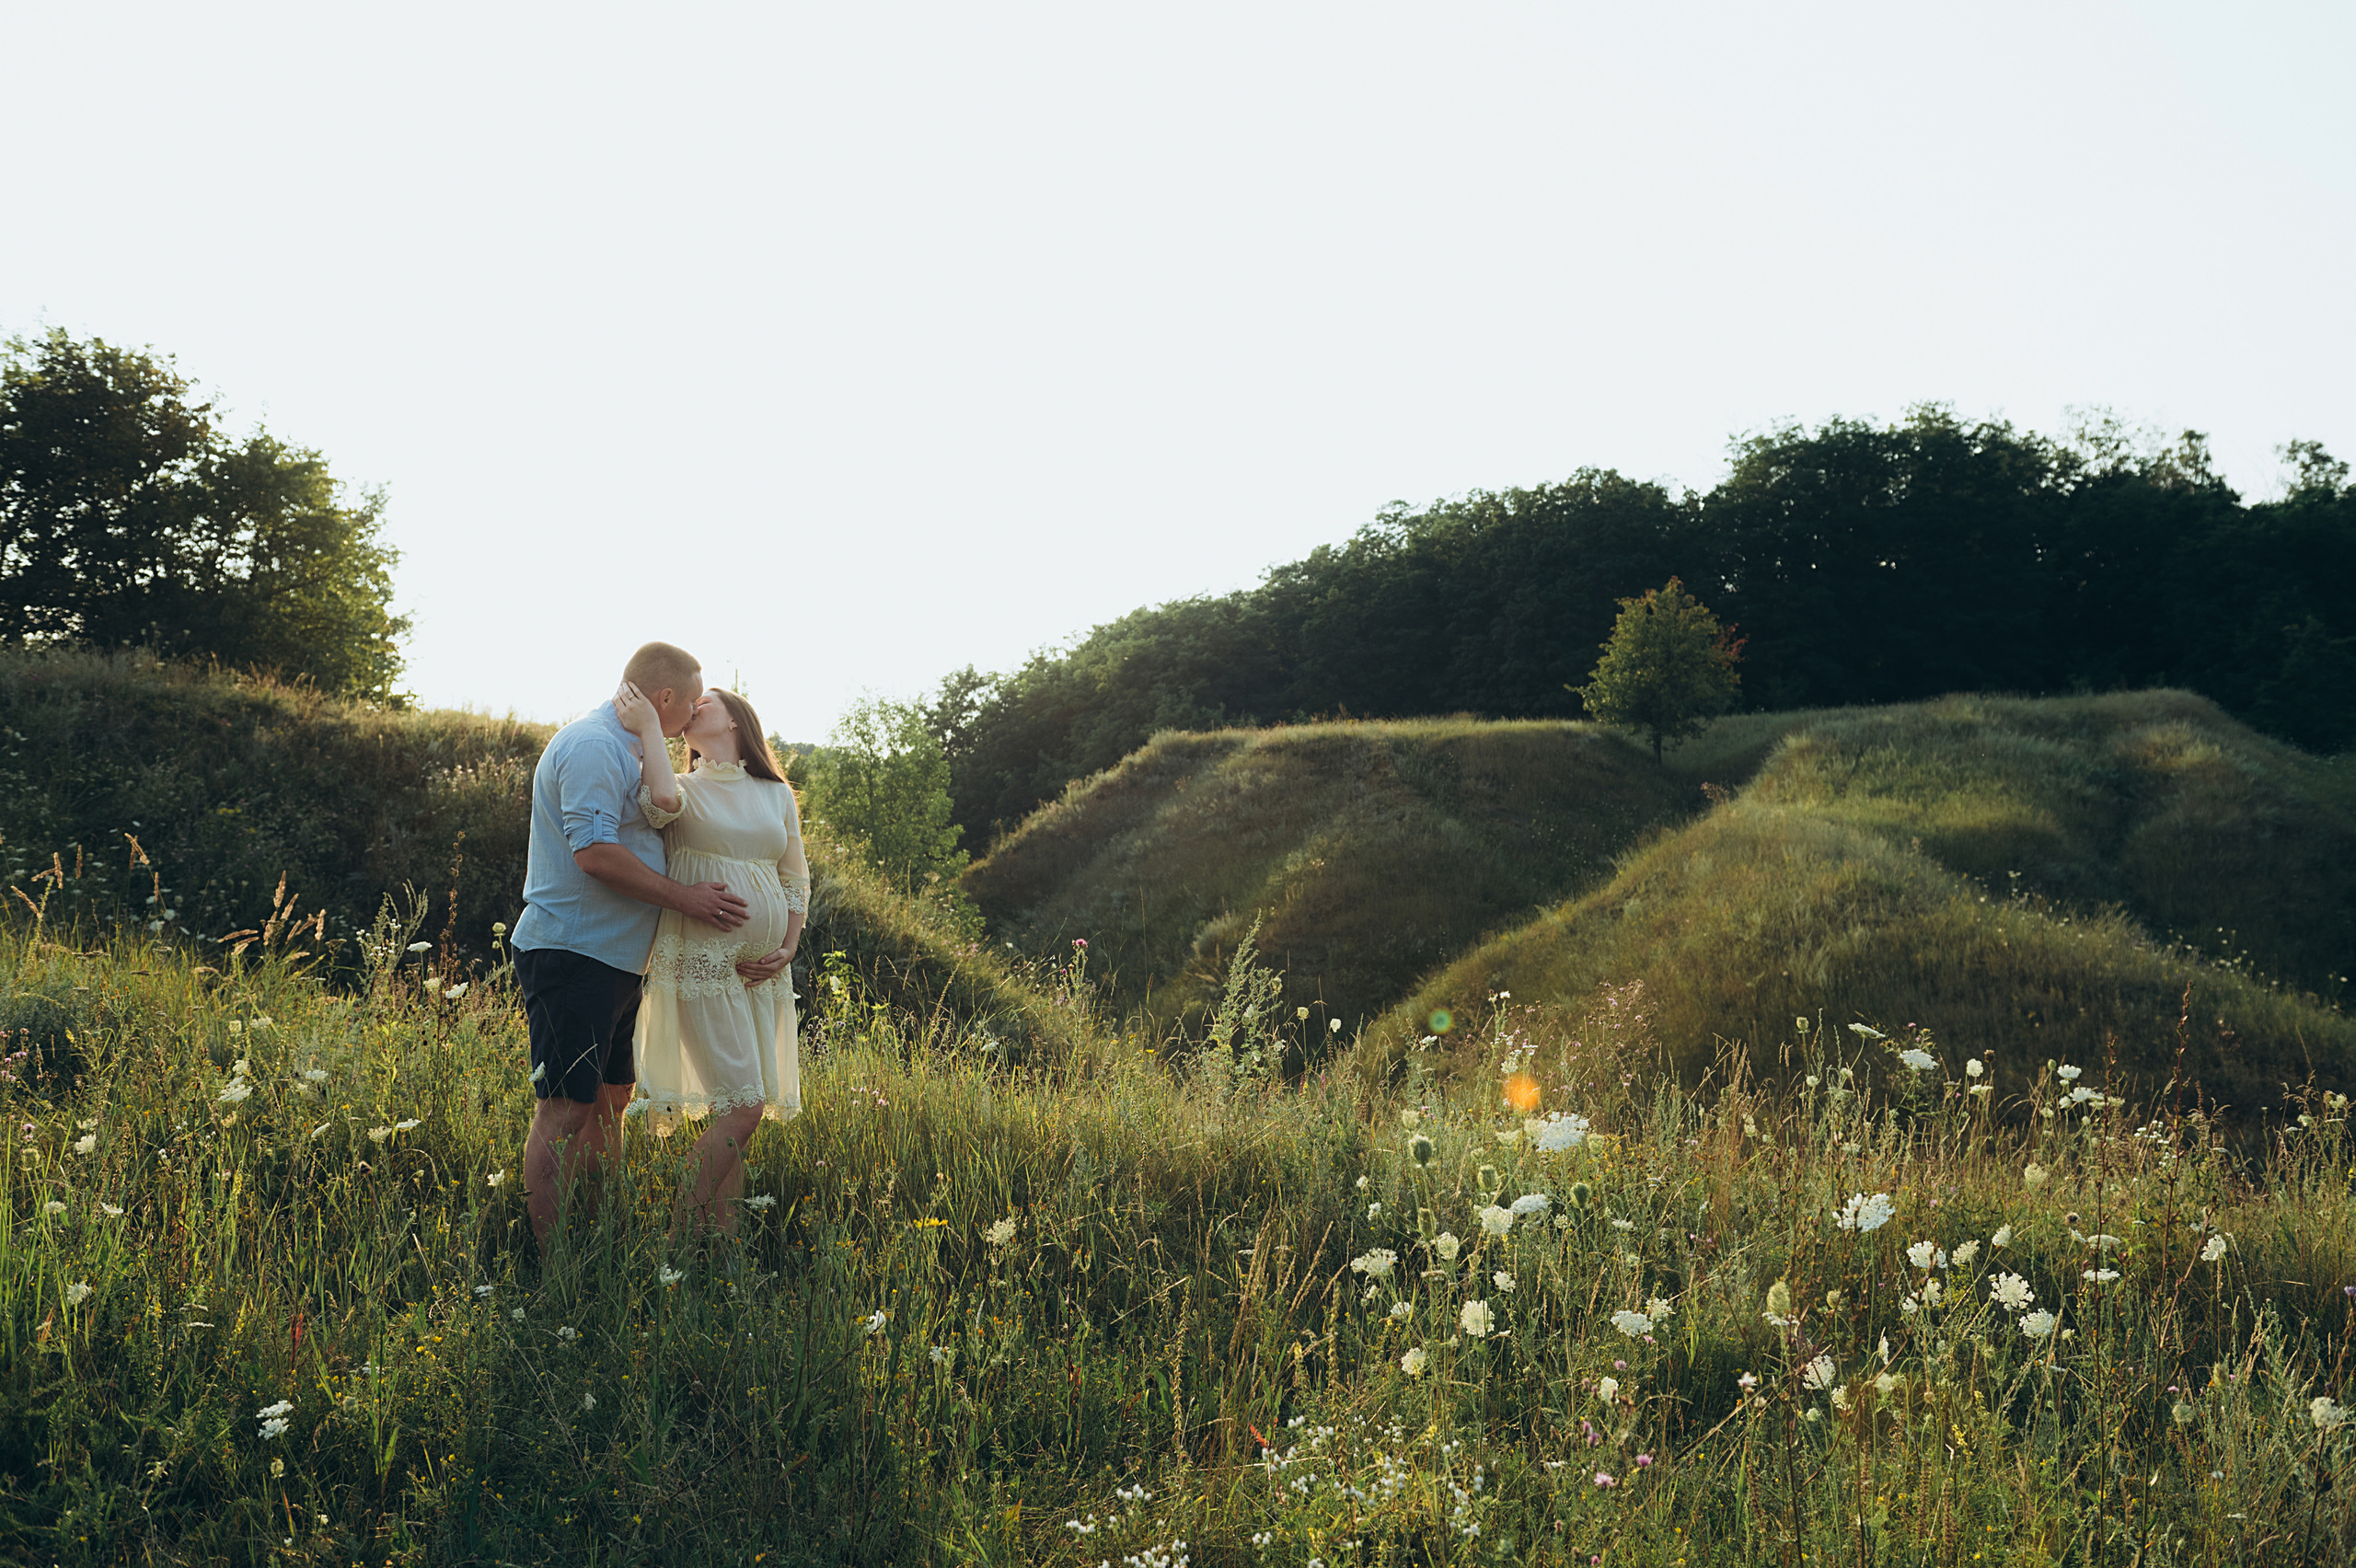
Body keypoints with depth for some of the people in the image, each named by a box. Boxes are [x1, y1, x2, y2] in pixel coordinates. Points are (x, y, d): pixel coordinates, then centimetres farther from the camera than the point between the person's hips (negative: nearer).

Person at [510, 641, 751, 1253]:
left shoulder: (622, 748, 21)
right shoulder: (593, 746, -15)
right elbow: (595, 853, -24)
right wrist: (682, 896, -17)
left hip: (612, 958, 11)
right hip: (573, 953, -11)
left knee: (609, 1100, 14)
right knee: (565, 1110, -9)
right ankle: (553, 1266, -8)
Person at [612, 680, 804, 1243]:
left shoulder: (777, 795, 15)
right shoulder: (688, 789, 3)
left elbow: (796, 882, 18)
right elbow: (662, 802, -24)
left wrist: (787, 950, 5)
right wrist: (650, 727, -14)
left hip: (763, 971, 5)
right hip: (701, 963, -5)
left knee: (736, 1112, 6)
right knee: (742, 1106, -16)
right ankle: (678, 1240, -7)